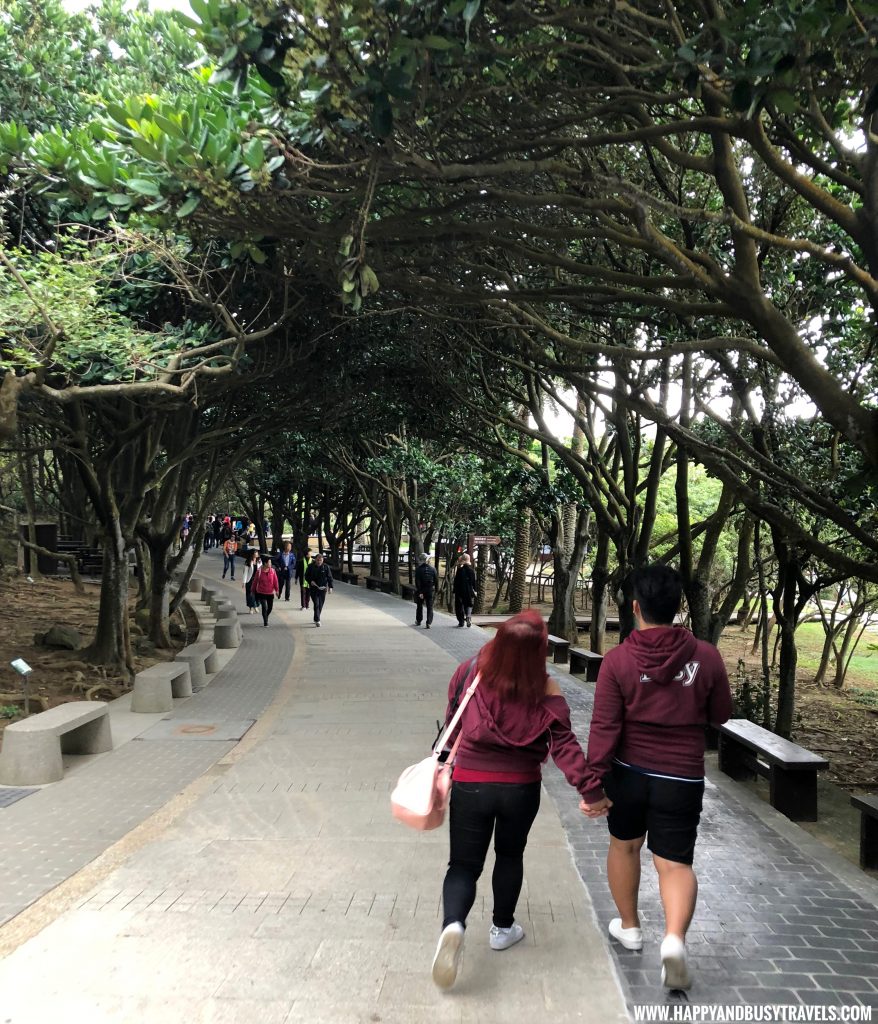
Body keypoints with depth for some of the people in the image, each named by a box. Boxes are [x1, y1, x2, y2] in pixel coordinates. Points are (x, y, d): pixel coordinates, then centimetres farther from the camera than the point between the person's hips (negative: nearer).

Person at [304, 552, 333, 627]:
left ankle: (316, 619, 24)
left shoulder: (326, 567, 0)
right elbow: (306, 576, 6)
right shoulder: (311, 566, -1)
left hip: (323, 588, 2)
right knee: (316, 604, -12)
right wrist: (310, 581, -13)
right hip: (314, 588, -2)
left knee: (320, 605, 7)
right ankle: (317, 620, -14)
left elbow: (329, 577, 2)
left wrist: (330, 587, -5)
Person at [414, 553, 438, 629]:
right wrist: (436, 589, 8)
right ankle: (429, 623, -6)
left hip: (421, 590, -1)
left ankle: (418, 621, 30)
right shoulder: (432, 569, -3)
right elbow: (436, 580, -1)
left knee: (419, 606, 16)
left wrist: (419, 592, -15)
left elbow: (417, 582, -15)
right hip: (430, 590, 1)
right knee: (430, 607, 4)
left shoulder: (418, 569, -10)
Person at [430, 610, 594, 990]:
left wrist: (454, 753, 23)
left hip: (470, 784, 0)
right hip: (521, 788, 0)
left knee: (464, 864, 8)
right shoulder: (546, 692, -14)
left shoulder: (470, 672, -10)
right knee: (510, 855, 25)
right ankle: (503, 928, 39)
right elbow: (564, 745, -20)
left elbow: (452, 718, 6)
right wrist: (585, 787, -17)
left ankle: (453, 924, -18)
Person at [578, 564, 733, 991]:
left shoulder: (618, 659, -13)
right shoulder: (706, 656, -9)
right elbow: (721, 714, 4)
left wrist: (592, 785, -11)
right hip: (681, 778, 0)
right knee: (675, 863, 7)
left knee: (624, 846, 22)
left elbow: (604, 728, -15)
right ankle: (675, 938, -16)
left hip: (628, 772, 1)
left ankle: (628, 925, 36)